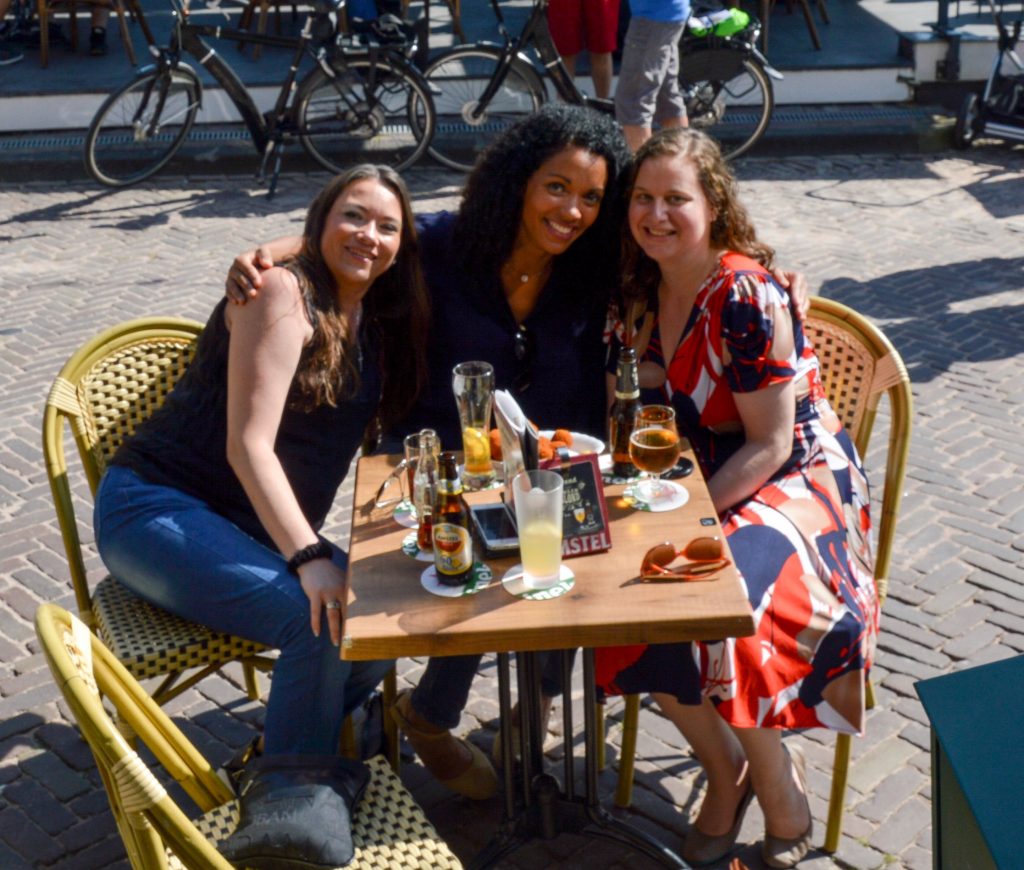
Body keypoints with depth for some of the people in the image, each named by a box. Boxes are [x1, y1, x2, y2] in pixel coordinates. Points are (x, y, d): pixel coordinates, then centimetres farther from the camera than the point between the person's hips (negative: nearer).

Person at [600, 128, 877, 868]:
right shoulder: (638, 291, 2)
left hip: (792, 483, -6)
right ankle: (724, 770, 4)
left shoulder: (749, 296, -19)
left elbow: (770, 445, -18)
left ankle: (781, 791, -2)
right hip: (693, 480, 6)